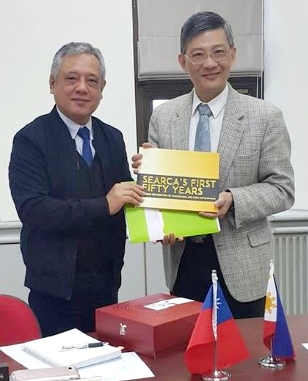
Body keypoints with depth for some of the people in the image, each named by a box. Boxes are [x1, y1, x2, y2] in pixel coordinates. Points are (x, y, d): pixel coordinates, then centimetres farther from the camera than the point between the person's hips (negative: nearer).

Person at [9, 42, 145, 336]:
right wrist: (104, 205, -25)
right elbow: (31, 209, -19)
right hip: (57, 287, -5)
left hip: (107, 282, 5)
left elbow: (126, 198, 9)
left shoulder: (113, 138, 7)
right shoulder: (31, 139, -9)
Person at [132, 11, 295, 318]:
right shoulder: (163, 116, 2)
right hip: (182, 259, 2)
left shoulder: (265, 117, -6)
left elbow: (282, 189, -5)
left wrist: (234, 200, -21)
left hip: (239, 262, -2)